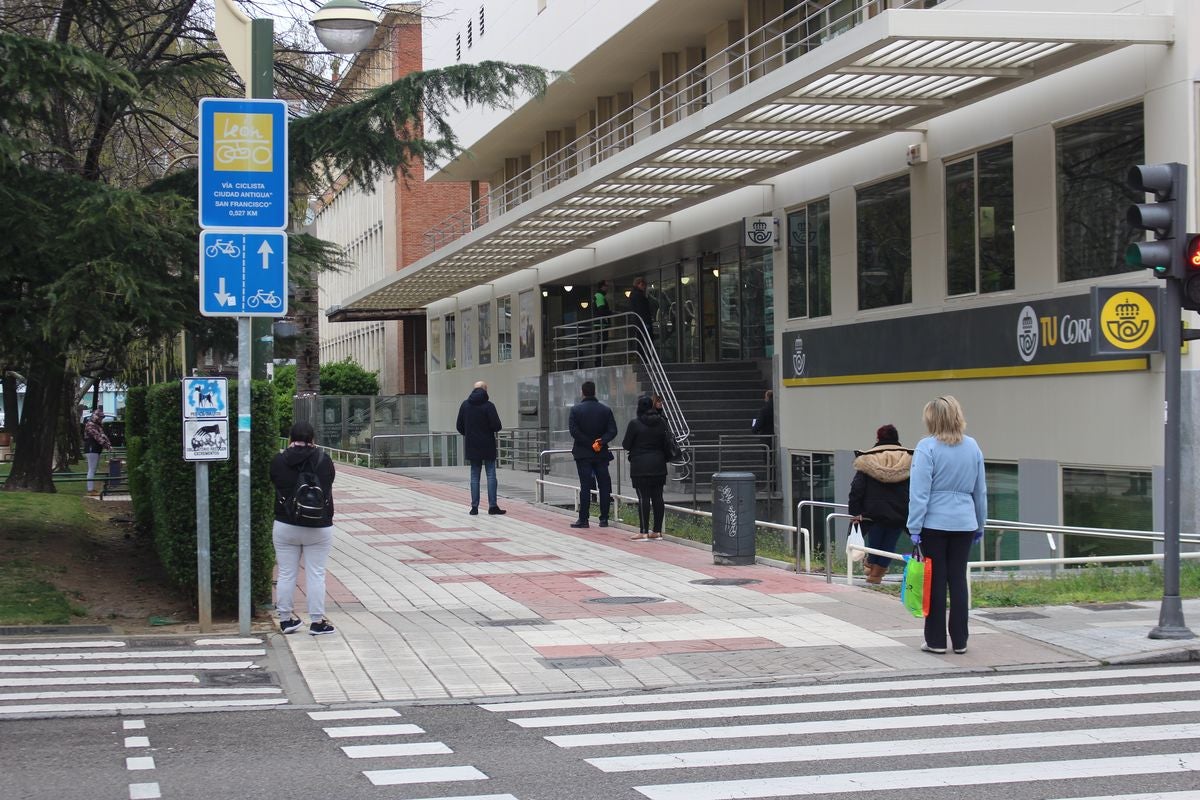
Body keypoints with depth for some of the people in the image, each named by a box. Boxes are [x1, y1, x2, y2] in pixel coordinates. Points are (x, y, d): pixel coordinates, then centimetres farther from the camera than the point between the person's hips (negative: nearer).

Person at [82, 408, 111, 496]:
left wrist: (108, 444, 0)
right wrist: (107, 445, -25)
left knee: (93, 470, 12)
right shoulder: (90, 425, -13)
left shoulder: (98, 425, 18)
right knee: (92, 469, -11)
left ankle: (91, 489, 16)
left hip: (96, 450, 10)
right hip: (91, 449, -10)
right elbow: (97, 436, -21)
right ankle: (90, 490, -13)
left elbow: (102, 435, 16)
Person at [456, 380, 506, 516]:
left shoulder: (465, 405, 2)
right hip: (488, 446, -4)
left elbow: (460, 427, 5)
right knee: (491, 475, 2)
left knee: (474, 476, 9)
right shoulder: (488, 405, -11)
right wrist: (494, 428, 7)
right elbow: (496, 426, -16)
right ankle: (492, 506, -2)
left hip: (471, 446, 4)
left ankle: (474, 507, 6)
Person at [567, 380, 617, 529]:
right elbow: (612, 431, -5)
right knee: (604, 486, 7)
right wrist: (601, 442, -13)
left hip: (583, 454, -2)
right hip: (602, 454, 2)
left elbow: (574, 431, -12)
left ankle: (583, 519, -2)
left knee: (585, 486, 0)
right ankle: (604, 519, 7)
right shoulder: (606, 410, 2)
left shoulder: (575, 410, -5)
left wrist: (590, 444, -9)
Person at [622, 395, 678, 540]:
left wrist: (633, 449, 15)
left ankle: (644, 532, -7)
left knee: (643, 497, -5)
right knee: (657, 496, 8)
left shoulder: (634, 423, -10)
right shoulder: (661, 422, 5)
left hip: (640, 466, -5)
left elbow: (626, 444, -6)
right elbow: (667, 443, 9)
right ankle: (657, 531, 12)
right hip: (658, 465, 5)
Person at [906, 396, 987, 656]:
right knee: (958, 580, 9)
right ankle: (960, 641, 12)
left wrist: (914, 527, -9)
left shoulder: (927, 447, -10)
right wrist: (980, 524, 23)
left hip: (934, 524, -4)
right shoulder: (972, 447, 7)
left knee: (936, 581, 2)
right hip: (964, 524, 4)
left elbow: (919, 491, -12)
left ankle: (936, 641, 6)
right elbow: (980, 490, 14)